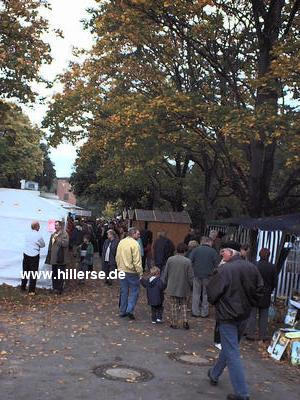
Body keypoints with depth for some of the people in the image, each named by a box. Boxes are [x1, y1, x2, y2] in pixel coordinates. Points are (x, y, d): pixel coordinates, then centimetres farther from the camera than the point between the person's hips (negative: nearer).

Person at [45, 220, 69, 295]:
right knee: (54, 274, 12)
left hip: (61, 259, -7)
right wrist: (49, 257, 15)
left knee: (60, 275, -3)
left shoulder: (64, 234, -5)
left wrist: (57, 239, -17)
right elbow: (50, 246, 19)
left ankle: (59, 289, 4)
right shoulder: (53, 235, 16)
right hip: (53, 258, 7)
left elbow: (65, 244, -19)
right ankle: (55, 288, 21)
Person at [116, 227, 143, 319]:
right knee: (134, 291, 4)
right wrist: (140, 273, -14)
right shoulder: (134, 244, -16)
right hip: (131, 271, -7)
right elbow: (137, 261, -19)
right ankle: (130, 310, -4)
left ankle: (122, 311, 20)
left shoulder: (121, 242, 7)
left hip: (121, 271, 7)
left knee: (123, 291, 15)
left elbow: (117, 257, 14)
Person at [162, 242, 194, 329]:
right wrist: (191, 286, 8)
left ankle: (174, 323, 16)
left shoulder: (170, 260, -6)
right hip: (184, 288, -1)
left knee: (174, 306, 11)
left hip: (172, 287, 1)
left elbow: (165, 274, 1)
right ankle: (185, 321, 7)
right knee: (184, 305, 16)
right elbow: (190, 276, -7)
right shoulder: (187, 261, -13)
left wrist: (165, 284, 15)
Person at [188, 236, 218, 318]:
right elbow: (216, 265, -4)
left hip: (196, 275, 1)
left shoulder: (195, 250, -1)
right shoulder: (213, 251, -2)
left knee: (196, 294, 10)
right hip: (208, 276, -1)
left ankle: (195, 312, 13)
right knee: (206, 294, 10)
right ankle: (204, 312, 13)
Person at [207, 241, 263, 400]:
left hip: (227, 316, -7)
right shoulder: (252, 268, -2)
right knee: (229, 347, 23)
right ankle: (214, 374, 42)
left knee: (232, 353, 0)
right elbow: (259, 290, 5)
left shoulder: (225, 269, -20)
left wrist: (215, 303, 6)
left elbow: (212, 292, -15)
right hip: (244, 315, 7)